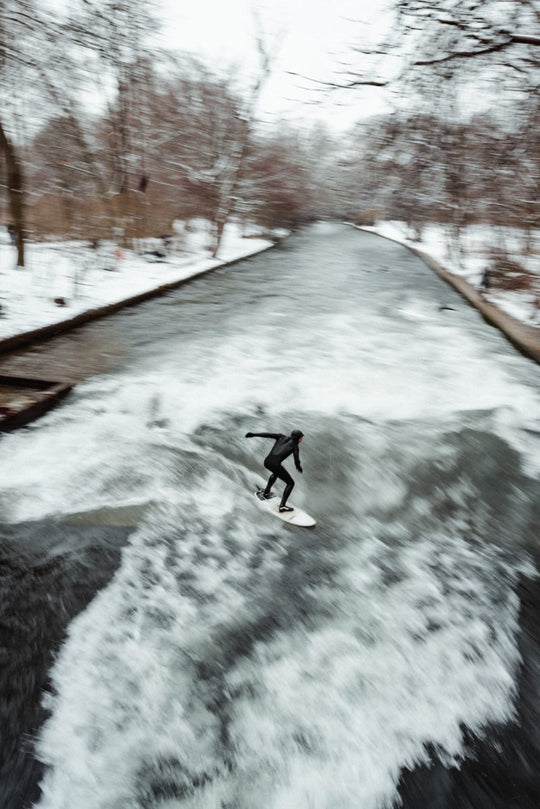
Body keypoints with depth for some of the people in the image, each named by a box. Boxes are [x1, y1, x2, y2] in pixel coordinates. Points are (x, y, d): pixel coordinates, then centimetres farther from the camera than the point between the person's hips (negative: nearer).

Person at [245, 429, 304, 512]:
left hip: (267, 462, 7)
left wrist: (253, 434, 10)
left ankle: (266, 493, 46)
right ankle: (282, 505, -1)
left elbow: (268, 435, 8)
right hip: (275, 464, -7)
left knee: (276, 473, 40)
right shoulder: (295, 446, 6)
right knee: (291, 483, 9)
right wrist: (299, 468, 23)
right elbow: (297, 462, 0)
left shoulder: (281, 437, 18)